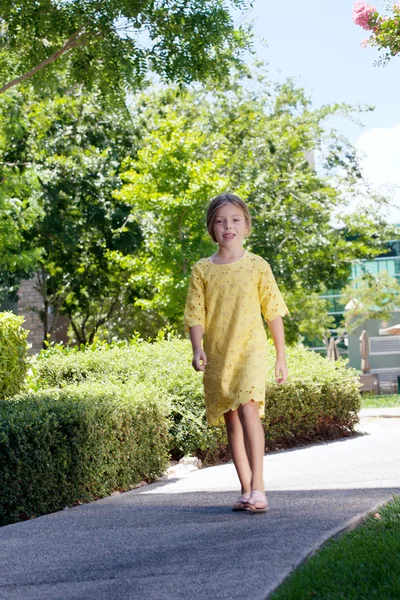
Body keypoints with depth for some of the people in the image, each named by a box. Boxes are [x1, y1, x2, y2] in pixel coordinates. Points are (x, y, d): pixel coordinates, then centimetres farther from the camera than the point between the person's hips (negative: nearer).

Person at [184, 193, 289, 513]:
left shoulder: (257, 265, 2)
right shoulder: (202, 269, 6)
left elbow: (274, 312, 5)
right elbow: (195, 314, 3)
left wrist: (281, 356, 5)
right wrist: (197, 349, -13)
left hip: (250, 347, -3)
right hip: (217, 354, 3)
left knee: (248, 406, -23)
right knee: (231, 421, 6)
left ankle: (258, 485, -22)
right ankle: (246, 491, 14)